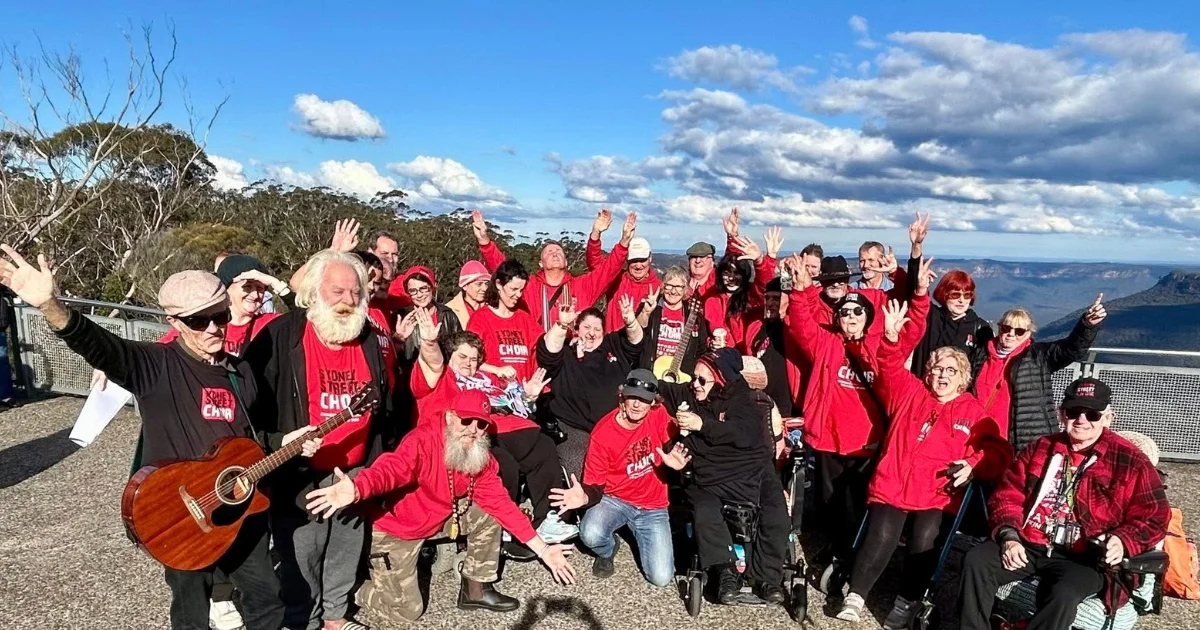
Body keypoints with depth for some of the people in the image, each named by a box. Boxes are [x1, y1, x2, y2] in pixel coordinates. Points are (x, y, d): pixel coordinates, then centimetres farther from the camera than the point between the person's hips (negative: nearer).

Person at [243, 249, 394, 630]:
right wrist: (281, 443, -17)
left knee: (346, 552, 19)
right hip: (300, 474, -5)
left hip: (356, 472, 5)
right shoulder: (280, 336, -13)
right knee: (300, 559, 6)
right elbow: (252, 400, -11)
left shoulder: (368, 340, 4)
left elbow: (384, 405, 15)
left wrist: (383, 456, 16)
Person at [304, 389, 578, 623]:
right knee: (406, 611, -7)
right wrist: (356, 489, -72)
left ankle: (476, 589, 10)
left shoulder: (482, 457, -8)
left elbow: (500, 502, -5)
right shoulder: (424, 440, -30)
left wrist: (541, 548, -10)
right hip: (394, 529, -6)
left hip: (440, 517, 7)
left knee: (488, 514, -8)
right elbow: (392, 469, -48)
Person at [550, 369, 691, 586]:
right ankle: (607, 551, 6)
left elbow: (671, 446, 4)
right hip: (614, 500, -2)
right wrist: (585, 497, -40)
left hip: (652, 507, 2)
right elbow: (595, 486, -16)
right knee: (591, 535, -35)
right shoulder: (602, 434, -20)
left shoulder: (658, 416, -13)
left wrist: (674, 460, -21)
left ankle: (638, 534, 22)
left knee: (662, 578, -10)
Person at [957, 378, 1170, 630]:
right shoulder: (1041, 448, 13)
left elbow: (1154, 517, 2)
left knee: (1063, 594, -34)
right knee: (975, 561, -20)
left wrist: (1123, 541, -18)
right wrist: (1009, 536, -5)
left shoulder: (1130, 461, 3)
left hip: (1083, 558, -4)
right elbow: (1008, 495, 12)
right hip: (1028, 545, 4)